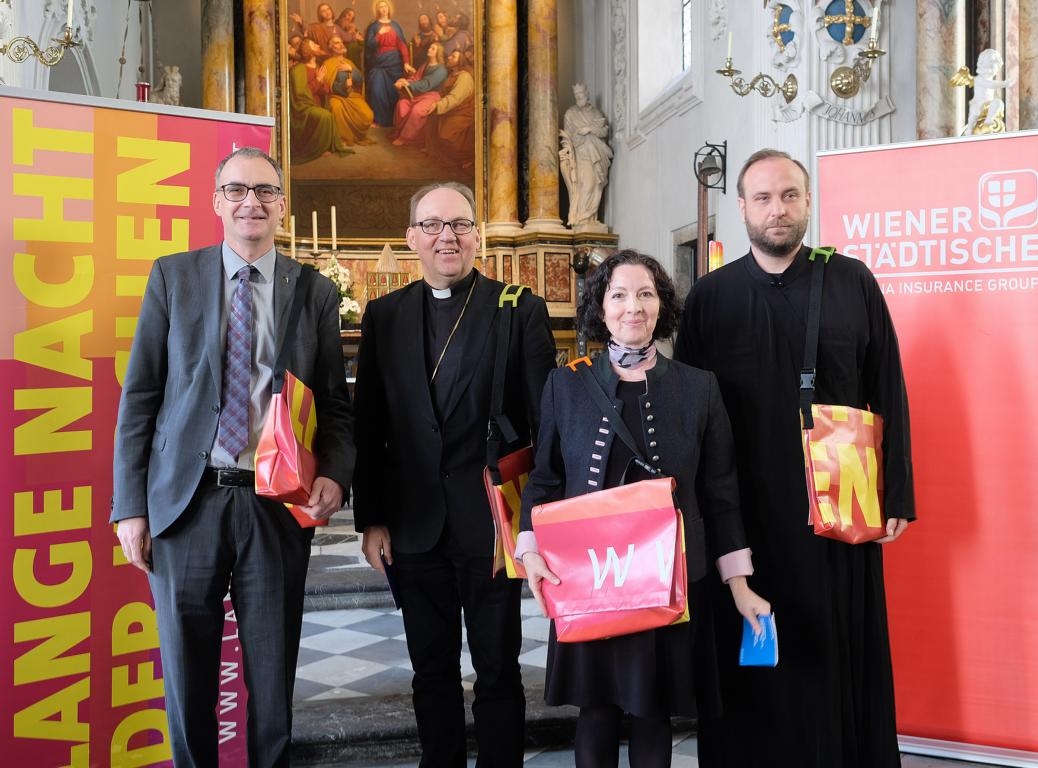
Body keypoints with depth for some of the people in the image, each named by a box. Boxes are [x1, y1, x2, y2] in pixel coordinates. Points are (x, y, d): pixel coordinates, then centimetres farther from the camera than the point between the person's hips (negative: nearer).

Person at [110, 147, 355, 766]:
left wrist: (335, 476, -11)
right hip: (186, 502, 0)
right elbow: (139, 395, 3)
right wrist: (130, 505, -2)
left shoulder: (316, 293, 5)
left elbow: (335, 403, 7)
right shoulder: (172, 276, 4)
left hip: (278, 505, 0)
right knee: (187, 674, 12)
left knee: (274, 675, 11)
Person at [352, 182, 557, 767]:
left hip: (492, 523, -3)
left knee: (498, 670, 10)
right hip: (414, 527, 3)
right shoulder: (384, 316, 6)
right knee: (432, 669, 15)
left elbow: (545, 422, -4)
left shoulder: (522, 310, -3)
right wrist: (372, 519, 4)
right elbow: (370, 427, 7)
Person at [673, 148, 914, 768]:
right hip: (742, 509, 1)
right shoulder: (711, 295, 4)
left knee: (838, 650, 8)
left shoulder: (853, 282, 2)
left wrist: (896, 494, -1)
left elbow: (888, 394, 3)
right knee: (747, 657, 8)